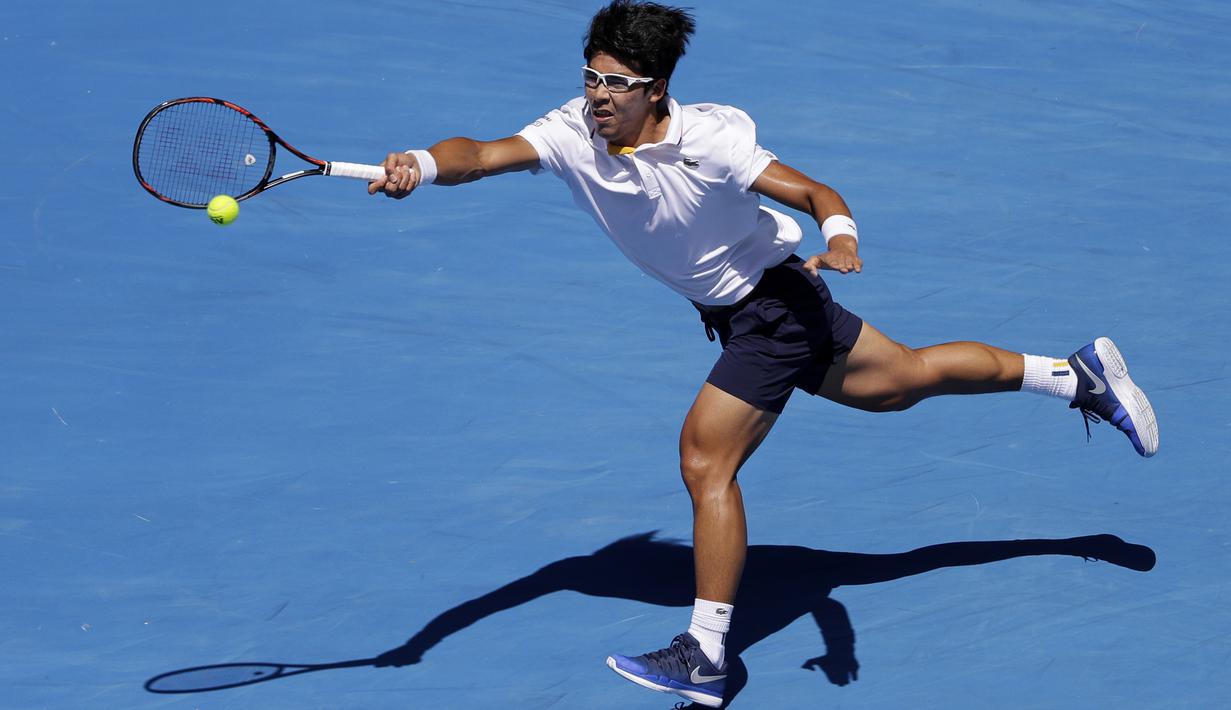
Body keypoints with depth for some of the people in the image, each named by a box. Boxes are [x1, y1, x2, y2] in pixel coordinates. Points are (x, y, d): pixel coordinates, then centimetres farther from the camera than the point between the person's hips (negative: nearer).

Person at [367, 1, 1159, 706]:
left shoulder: (708, 140, -29)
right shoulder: (573, 134, -15)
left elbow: (816, 193, -27)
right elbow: (483, 155, -29)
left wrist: (839, 237, -49)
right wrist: (423, 164, -50)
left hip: (774, 302, -7)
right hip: (732, 311, 7)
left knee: (706, 458, -14)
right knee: (905, 376, 21)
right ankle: (1079, 374, 38)